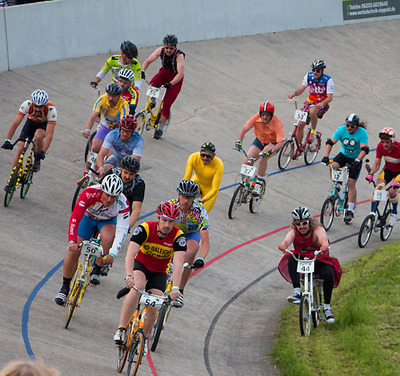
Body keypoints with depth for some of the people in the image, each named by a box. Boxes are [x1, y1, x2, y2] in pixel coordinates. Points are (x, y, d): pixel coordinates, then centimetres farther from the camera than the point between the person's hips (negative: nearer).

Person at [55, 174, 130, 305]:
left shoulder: (122, 203, -34)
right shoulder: (89, 194, -37)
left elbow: (122, 231, -36)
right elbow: (75, 218, -38)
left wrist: (112, 254, -47)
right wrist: (72, 242, -49)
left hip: (107, 221, 0)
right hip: (88, 217, 0)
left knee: (108, 238, -34)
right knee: (74, 251, -13)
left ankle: (96, 271, -9)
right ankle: (65, 288, 7)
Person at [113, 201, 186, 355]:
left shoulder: (178, 236, -24)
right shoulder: (145, 229, -26)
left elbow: (178, 264, -34)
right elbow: (130, 254, -37)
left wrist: (175, 288, -49)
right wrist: (129, 275, -55)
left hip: (159, 273, 2)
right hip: (140, 264, -2)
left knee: (153, 309, -15)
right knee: (138, 287, -34)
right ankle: (121, 330, -31)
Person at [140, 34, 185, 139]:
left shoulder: (179, 56, -30)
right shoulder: (161, 50, -18)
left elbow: (181, 73, -39)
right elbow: (148, 61, -15)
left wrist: (170, 83, -52)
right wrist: (142, 71, -35)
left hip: (175, 78, -4)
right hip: (164, 72, 4)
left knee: (166, 105, -10)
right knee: (152, 84, -30)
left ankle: (160, 128, 5)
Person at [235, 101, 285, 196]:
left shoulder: (277, 123, -28)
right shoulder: (257, 118, -20)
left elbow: (280, 143, -33)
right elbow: (244, 129, -26)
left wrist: (271, 151, -51)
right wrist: (239, 141, -45)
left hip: (272, 144, -4)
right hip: (259, 141, 4)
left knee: (263, 157, -36)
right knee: (246, 162, -17)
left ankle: (259, 184, -23)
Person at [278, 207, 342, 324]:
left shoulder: (317, 230, -16)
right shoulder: (294, 232, -9)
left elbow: (323, 238, -39)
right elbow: (287, 239, -32)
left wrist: (324, 245, -64)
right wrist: (283, 245, -58)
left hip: (319, 261, -2)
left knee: (329, 273, -31)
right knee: (291, 259, -29)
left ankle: (327, 308, -16)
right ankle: (297, 292, -36)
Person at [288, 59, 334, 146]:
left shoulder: (328, 80, -19)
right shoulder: (309, 76, -7)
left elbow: (330, 97, -24)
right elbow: (301, 90, -7)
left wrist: (321, 104, -44)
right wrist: (293, 93, -29)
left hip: (323, 104, -4)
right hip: (310, 102, 4)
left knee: (312, 111, -38)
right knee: (300, 125, -6)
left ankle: (313, 132, -16)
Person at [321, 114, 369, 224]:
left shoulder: (362, 133, -21)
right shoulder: (341, 130, -13)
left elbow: (364, 149, -27)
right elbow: (330, 142, -12)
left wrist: (357, 161, -41)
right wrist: (326, 156, -25)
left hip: (356, 158, -3)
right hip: (343, 155, 3)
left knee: (351, 183, -11)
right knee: (333, 166, -28)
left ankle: (350, 210, -5)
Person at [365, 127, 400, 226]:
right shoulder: (380, 146, -19)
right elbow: (377, 164, -10)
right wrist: (371, 174, -29)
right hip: (388, 169, 3)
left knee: (392, 191, -23)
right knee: (378, 188, -20)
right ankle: (372, 214, -12)